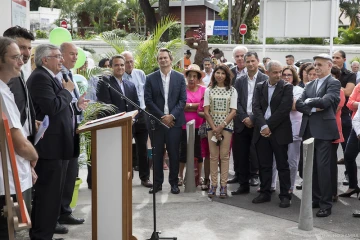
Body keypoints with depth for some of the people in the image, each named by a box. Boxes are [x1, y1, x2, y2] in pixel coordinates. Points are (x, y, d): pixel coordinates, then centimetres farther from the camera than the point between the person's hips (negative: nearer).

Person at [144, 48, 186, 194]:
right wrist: (162, 116, -9)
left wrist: (172, 116, -11)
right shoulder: (151, 78, 5)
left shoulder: (179, 77, 6)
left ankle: (174, 182, 15)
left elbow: (183, 100, 1)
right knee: (157, 154, 4)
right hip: (156, 121, 0)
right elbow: (148, 101, -1)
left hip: (174, 121, 0)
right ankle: (157, 182, 14)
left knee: (174, 153, 4)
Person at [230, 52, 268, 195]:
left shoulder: (265, 80, 0)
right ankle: (243, 184, 13)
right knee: (242, 156, 5)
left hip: (258, 123, -3)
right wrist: (244, 118, -7)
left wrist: (252, 119, -12)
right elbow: (237, 102, 6)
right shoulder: (240, 81, 12)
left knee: (258, 155, -1)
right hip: (242, 123, 4)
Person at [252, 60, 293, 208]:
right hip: (262, 131, 4)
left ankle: (285, 195, 10)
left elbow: (284, 109, -11)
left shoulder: (286, 87, -2)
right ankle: (265, 193, 20)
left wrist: (269, 126, -12)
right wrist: (263, 126, -14)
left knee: (282, 165, 2)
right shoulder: (260, 87, 10)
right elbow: (256, 107, 0)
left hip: (279, 132, -3)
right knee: (264, 165, 10)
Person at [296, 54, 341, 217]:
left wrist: (309, 101, -4)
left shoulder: (333, 83, -3)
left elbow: (325, 102, -19)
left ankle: (326, 204, 1)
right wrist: (313, 108, -12)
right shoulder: (309, 85, 17)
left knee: (323, 167, -6)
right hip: (308, 130, 7)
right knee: (311, 167, 11)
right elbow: (299, 104, 5)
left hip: (324, 130, -6)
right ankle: (315, 198, 23)